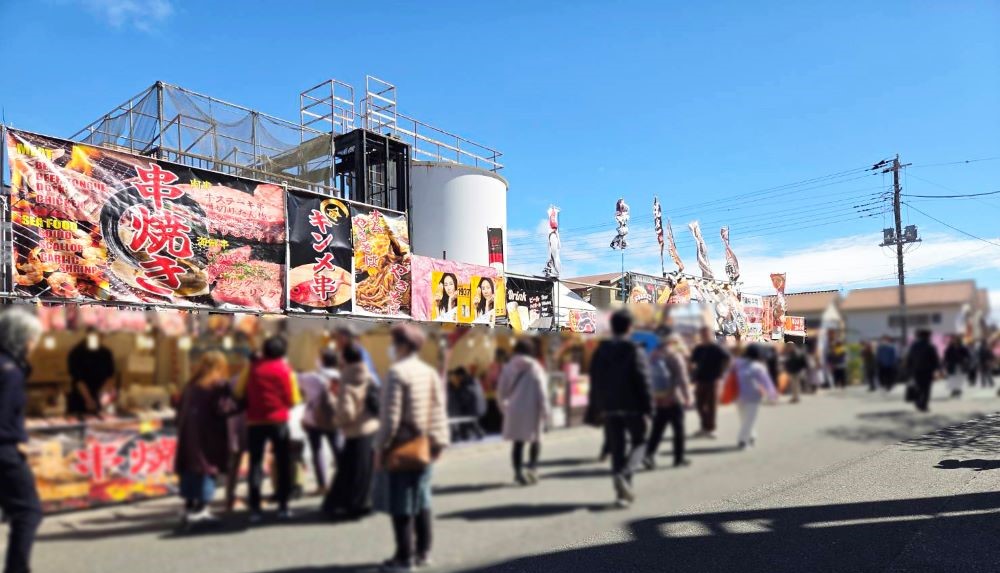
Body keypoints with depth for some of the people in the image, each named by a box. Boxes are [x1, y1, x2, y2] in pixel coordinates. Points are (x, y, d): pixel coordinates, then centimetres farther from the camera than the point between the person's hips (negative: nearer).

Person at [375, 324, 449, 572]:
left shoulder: (397, 372, -14)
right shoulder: (430, 372, 8)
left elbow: (391, 416, -17)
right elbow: (438, 411, 7)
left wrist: (381, 447, -10)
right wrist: (438, 442, 11)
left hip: (401, 447, -7)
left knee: (401, 505, 1)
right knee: (421, 499, 15)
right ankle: (423, 551, 23)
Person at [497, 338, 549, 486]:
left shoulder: (508, 367, 5)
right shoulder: (534, 367, -5)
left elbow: (501, 391, 7)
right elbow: (542, 390, -8)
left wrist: (504, 406, 22)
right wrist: (545, 410, -4)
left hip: (514, 409, 3)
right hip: (532, 409, -2)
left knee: (518, 442, 9)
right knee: (535, 439, 13)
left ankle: (518, 472, 4)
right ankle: (532, 466, -3)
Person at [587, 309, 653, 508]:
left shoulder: (601, 350, 6)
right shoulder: (635, 351, -9)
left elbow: (595, 381, 8)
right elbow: (643, 381, -13)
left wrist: (595, 409, 13)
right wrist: (648, 407, -8)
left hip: (609, 407, 4)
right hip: (632, 406, -4)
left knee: (617, 448, 9)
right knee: (638, 443, 11)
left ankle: (623, 492, 7)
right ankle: (622, 473, -14)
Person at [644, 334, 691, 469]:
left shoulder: (654, 356, 11)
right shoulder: (675, 356, -9)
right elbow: (682, 379, -15)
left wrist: (652, 397, 19)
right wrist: (687, 397, -12)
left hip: (657, 400, 6)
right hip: (674, 400, -5)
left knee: (657, 429, 6)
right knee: (678, 429, 7)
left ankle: (649, 455, -8)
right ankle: (679, 458, 13)